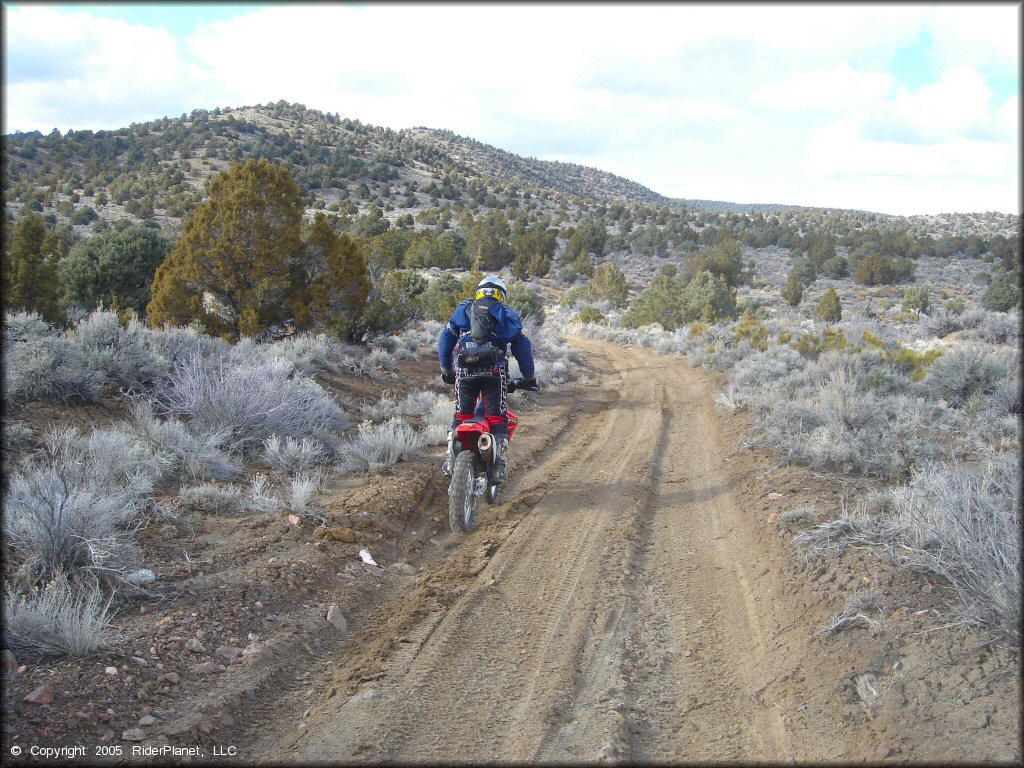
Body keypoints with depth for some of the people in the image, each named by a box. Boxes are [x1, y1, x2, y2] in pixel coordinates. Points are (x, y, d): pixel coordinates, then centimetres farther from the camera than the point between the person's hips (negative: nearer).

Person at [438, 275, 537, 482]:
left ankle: (451, 460, 6)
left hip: (464, 370, 2)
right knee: (497, 418, 0)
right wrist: (529, 377, 14)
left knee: (461, 415, 13)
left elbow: (445, 338, 17)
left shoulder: (463, 309, 19)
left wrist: (446, 369, 25)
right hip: (494, 371, -2)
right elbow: (522, 346, 10)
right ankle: (500, 465, -9)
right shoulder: (506, 313, 14)